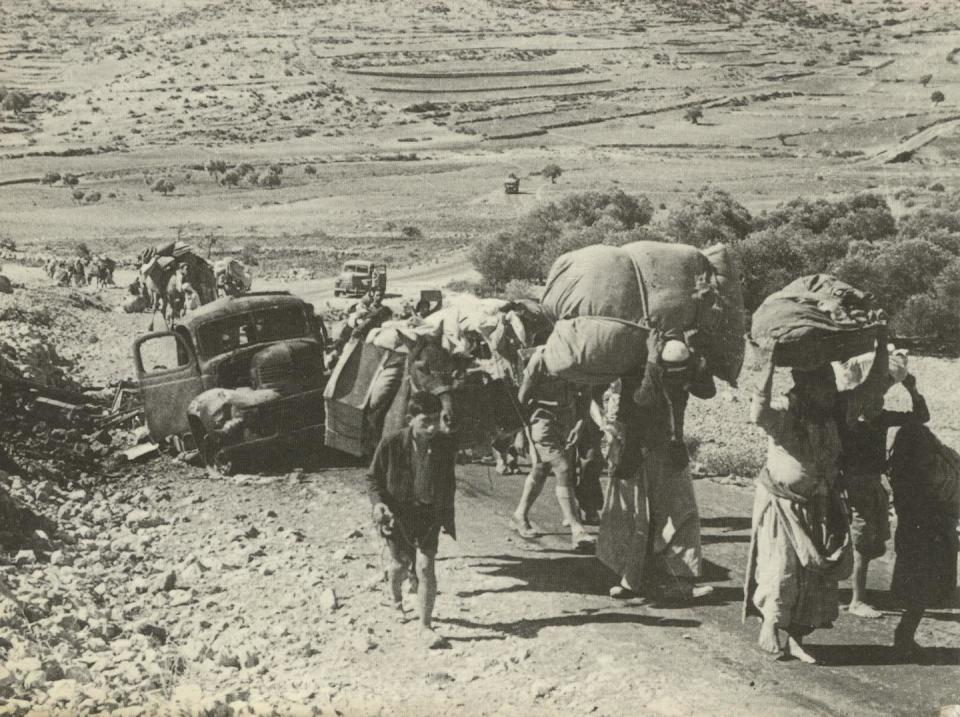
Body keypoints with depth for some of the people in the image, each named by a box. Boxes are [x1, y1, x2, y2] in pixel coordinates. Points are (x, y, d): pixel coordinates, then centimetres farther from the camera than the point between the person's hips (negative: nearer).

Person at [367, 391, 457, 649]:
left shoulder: (446, 444, -11)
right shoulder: (391, 444, -18)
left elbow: (448, 483, 6)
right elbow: (373, 478, -5)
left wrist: (448, 517, 12)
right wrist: (377, 502, -23)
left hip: (429, 514, 1)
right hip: (397, 512, -1)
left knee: (425, 566, -9)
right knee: (401, 564, 15)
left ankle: (426, 626, 6)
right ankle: (396, 600, 50)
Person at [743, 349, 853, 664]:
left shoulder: (831, 414, 1)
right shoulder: (784, 411, -20)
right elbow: (758, 414, -40)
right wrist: (770, 367, -40)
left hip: (819, 506, 6)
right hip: (782, 504, -6)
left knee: (815, 572, 6)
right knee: (783, 566, -7)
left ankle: (795, 639, 17)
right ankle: (769, 628, 15)